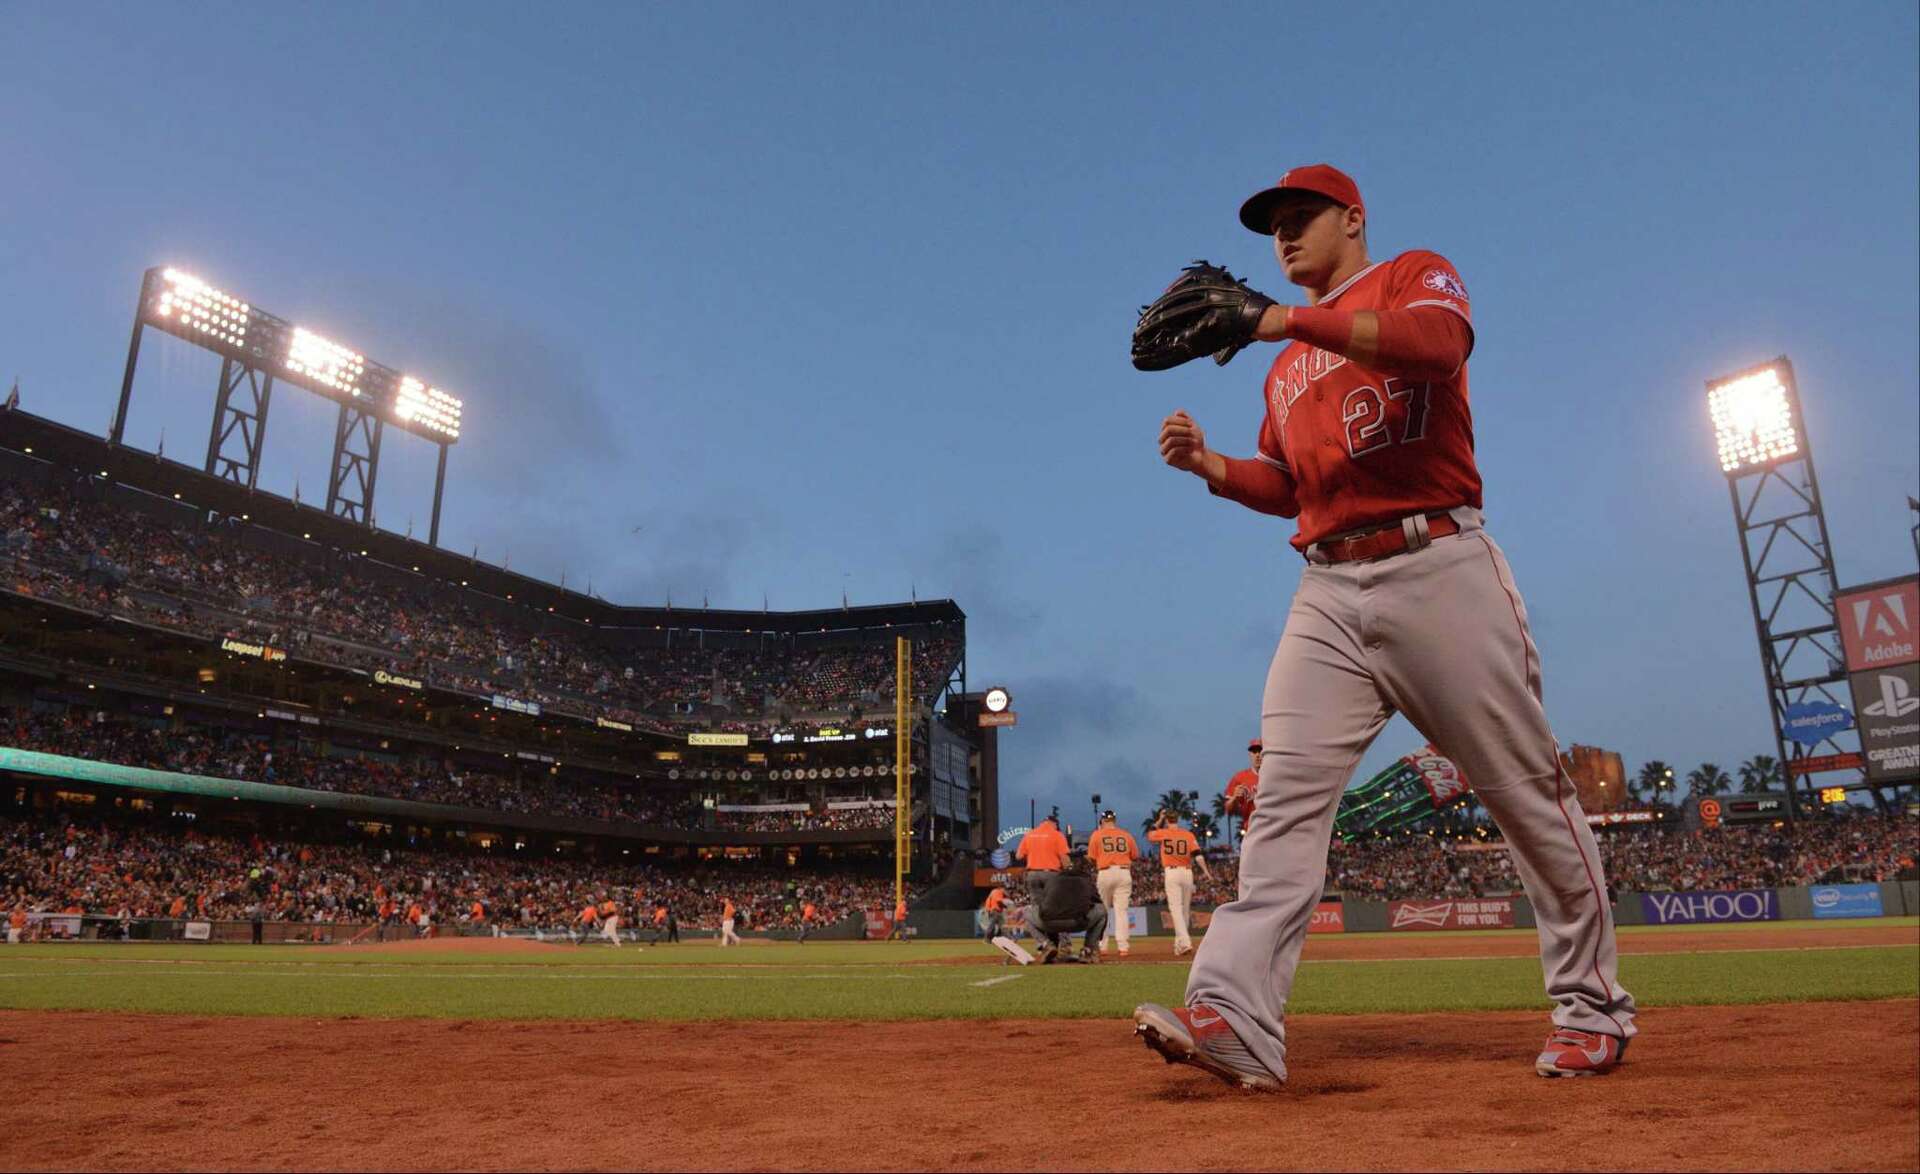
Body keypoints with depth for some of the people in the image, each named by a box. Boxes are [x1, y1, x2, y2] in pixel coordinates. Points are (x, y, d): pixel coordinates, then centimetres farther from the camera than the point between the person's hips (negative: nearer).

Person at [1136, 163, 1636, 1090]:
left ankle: (1592, 1006, 20)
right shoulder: (1286, 366, 25)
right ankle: (1235, 1021, -14)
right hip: (1328, 593, 6)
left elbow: (1440, 341, -18)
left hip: (1439, 569, -5)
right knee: (1285, 794, -9)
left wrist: (1292, 319, -25)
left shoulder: (1416, 276, 7)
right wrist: (1208, 464, 7)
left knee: (1525, 788, 3)